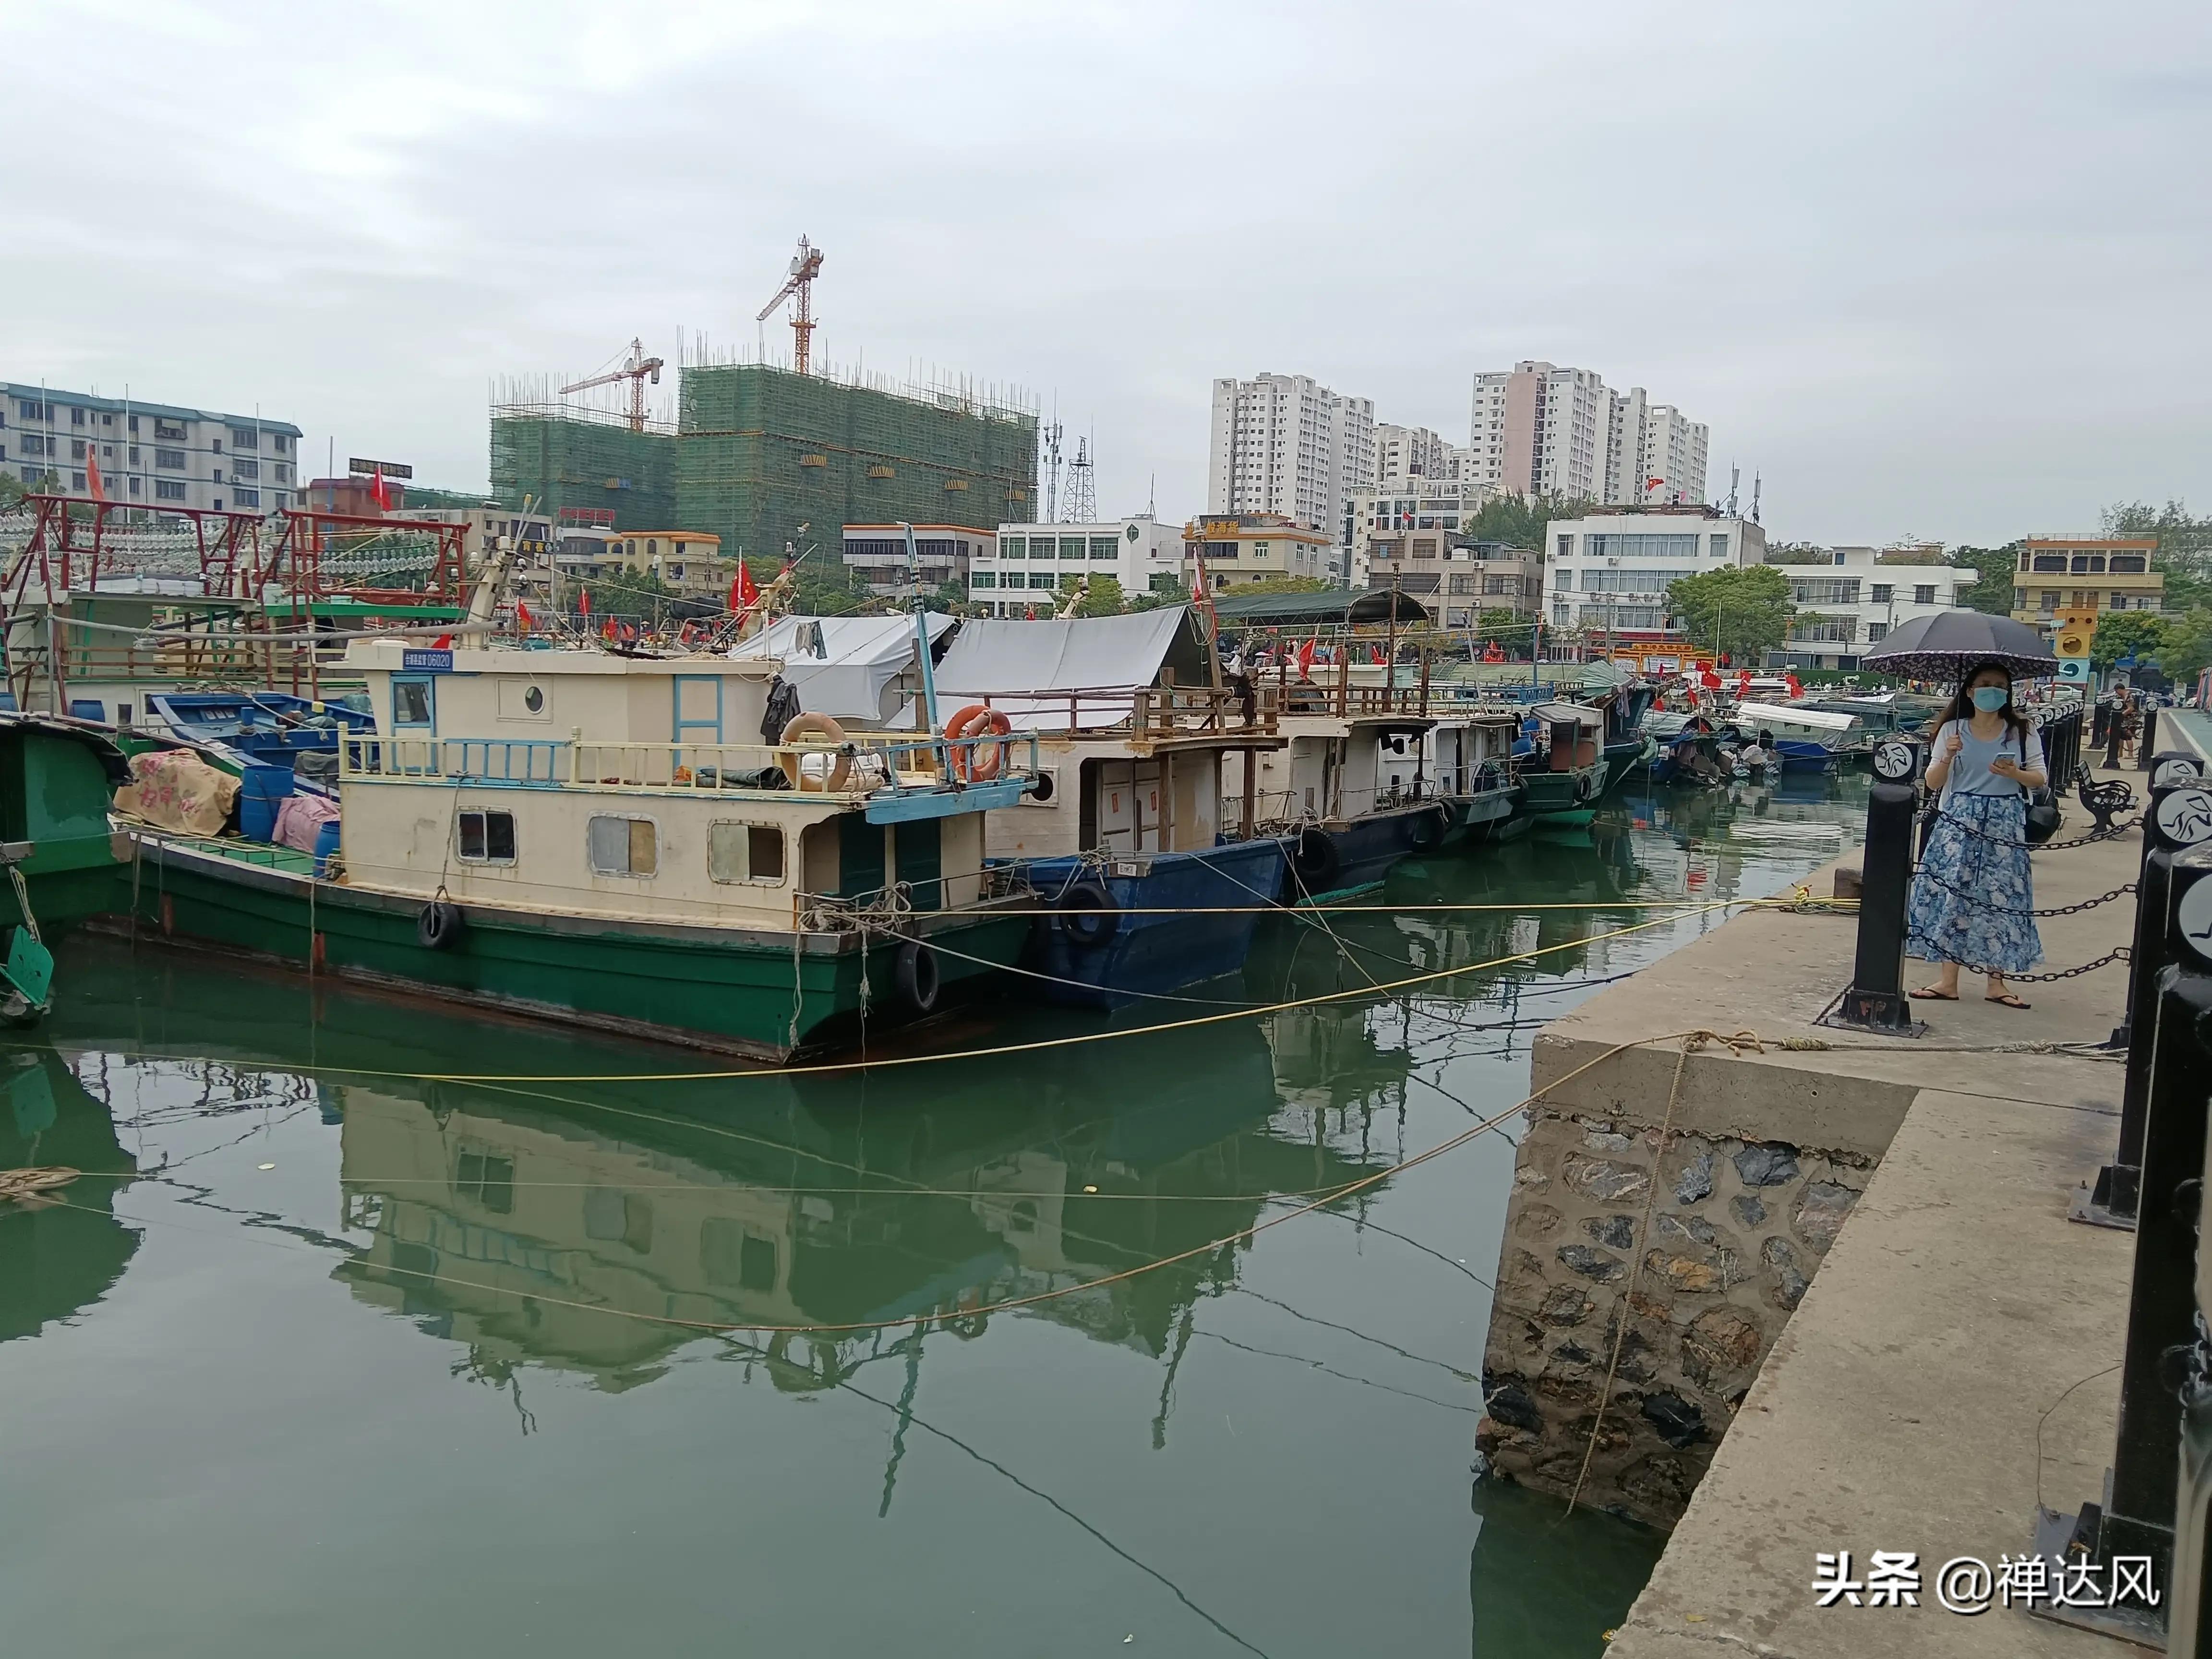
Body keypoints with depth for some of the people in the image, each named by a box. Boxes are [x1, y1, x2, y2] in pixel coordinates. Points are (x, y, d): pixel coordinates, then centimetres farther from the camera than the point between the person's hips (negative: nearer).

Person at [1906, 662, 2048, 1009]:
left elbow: (2039, 779, 5)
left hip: (2005, 825, 0)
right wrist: (1947, 757, -13)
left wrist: (2014, 773, -14)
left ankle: (1997, 980, 9)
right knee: (1951, 892, -3)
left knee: (2001, 896, -1)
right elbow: (1933, 783, 5)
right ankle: (1948, 979, 3)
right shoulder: (1952, 730, 5)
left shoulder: (2023, 732, 5)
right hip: (1959, 822, 0)